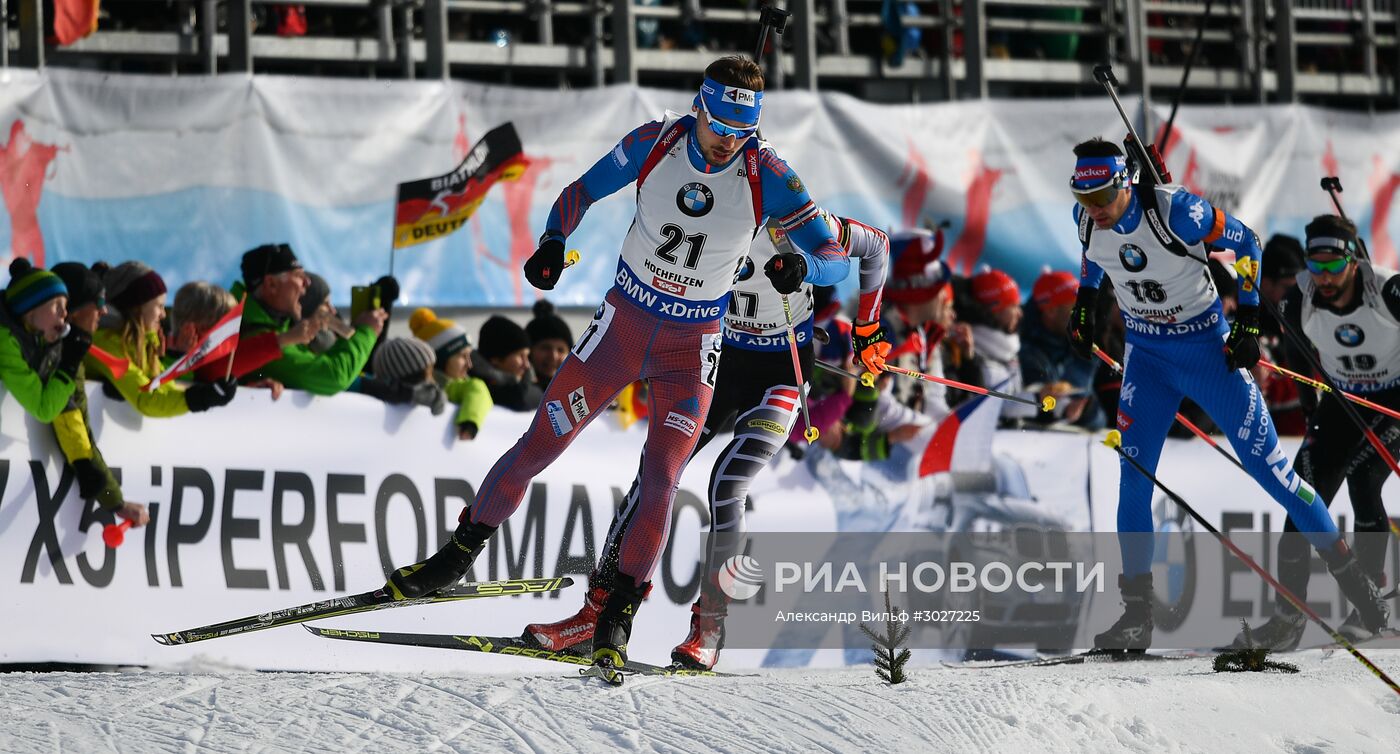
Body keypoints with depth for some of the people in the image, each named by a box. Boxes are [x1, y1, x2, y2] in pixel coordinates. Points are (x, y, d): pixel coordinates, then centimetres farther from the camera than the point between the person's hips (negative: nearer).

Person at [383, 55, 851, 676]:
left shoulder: (766, 175, -16)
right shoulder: (655, 143, -12)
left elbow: (835, 257, -14)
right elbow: (582, 192, 3)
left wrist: (801, 266, -37)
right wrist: (553, 242, -16)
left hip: (691, 345, -1)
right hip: (623, 321, 1)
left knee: (661, 479, -11)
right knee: (540, 444, 0)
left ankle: (618, 614, 3)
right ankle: (463, 551, 19)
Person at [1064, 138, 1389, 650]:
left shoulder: (1175, 211, -27)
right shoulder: (1086, 219, -11)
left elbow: (1244, 244, -12)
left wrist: (1248, 320, -12)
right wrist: (1084, 304, 12)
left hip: (1207, 347, -4)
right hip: (1146, 355, 4)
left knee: (1267, 465, -2)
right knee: (1133, 477, -8)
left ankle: (1350, 574, 12)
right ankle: (1137, 616, -2)